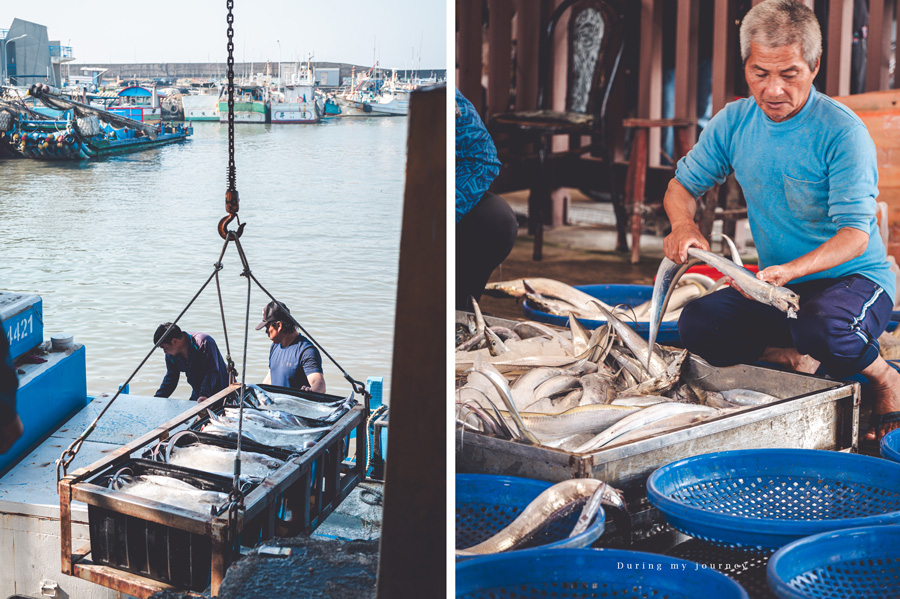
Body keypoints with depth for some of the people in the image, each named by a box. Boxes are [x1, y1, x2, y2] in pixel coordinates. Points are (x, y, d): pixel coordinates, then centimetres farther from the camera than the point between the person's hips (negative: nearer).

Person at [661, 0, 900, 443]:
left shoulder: (842, 132, -18)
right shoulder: (733, 123, -2)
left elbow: (855, 235, -24)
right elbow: (682, 185, 8)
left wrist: (790, 270, -43)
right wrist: (683, 224, -17)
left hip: (855, 277, -4)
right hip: (779, 288, 5)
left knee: (823, 328, -38)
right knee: (697, 324, -20)